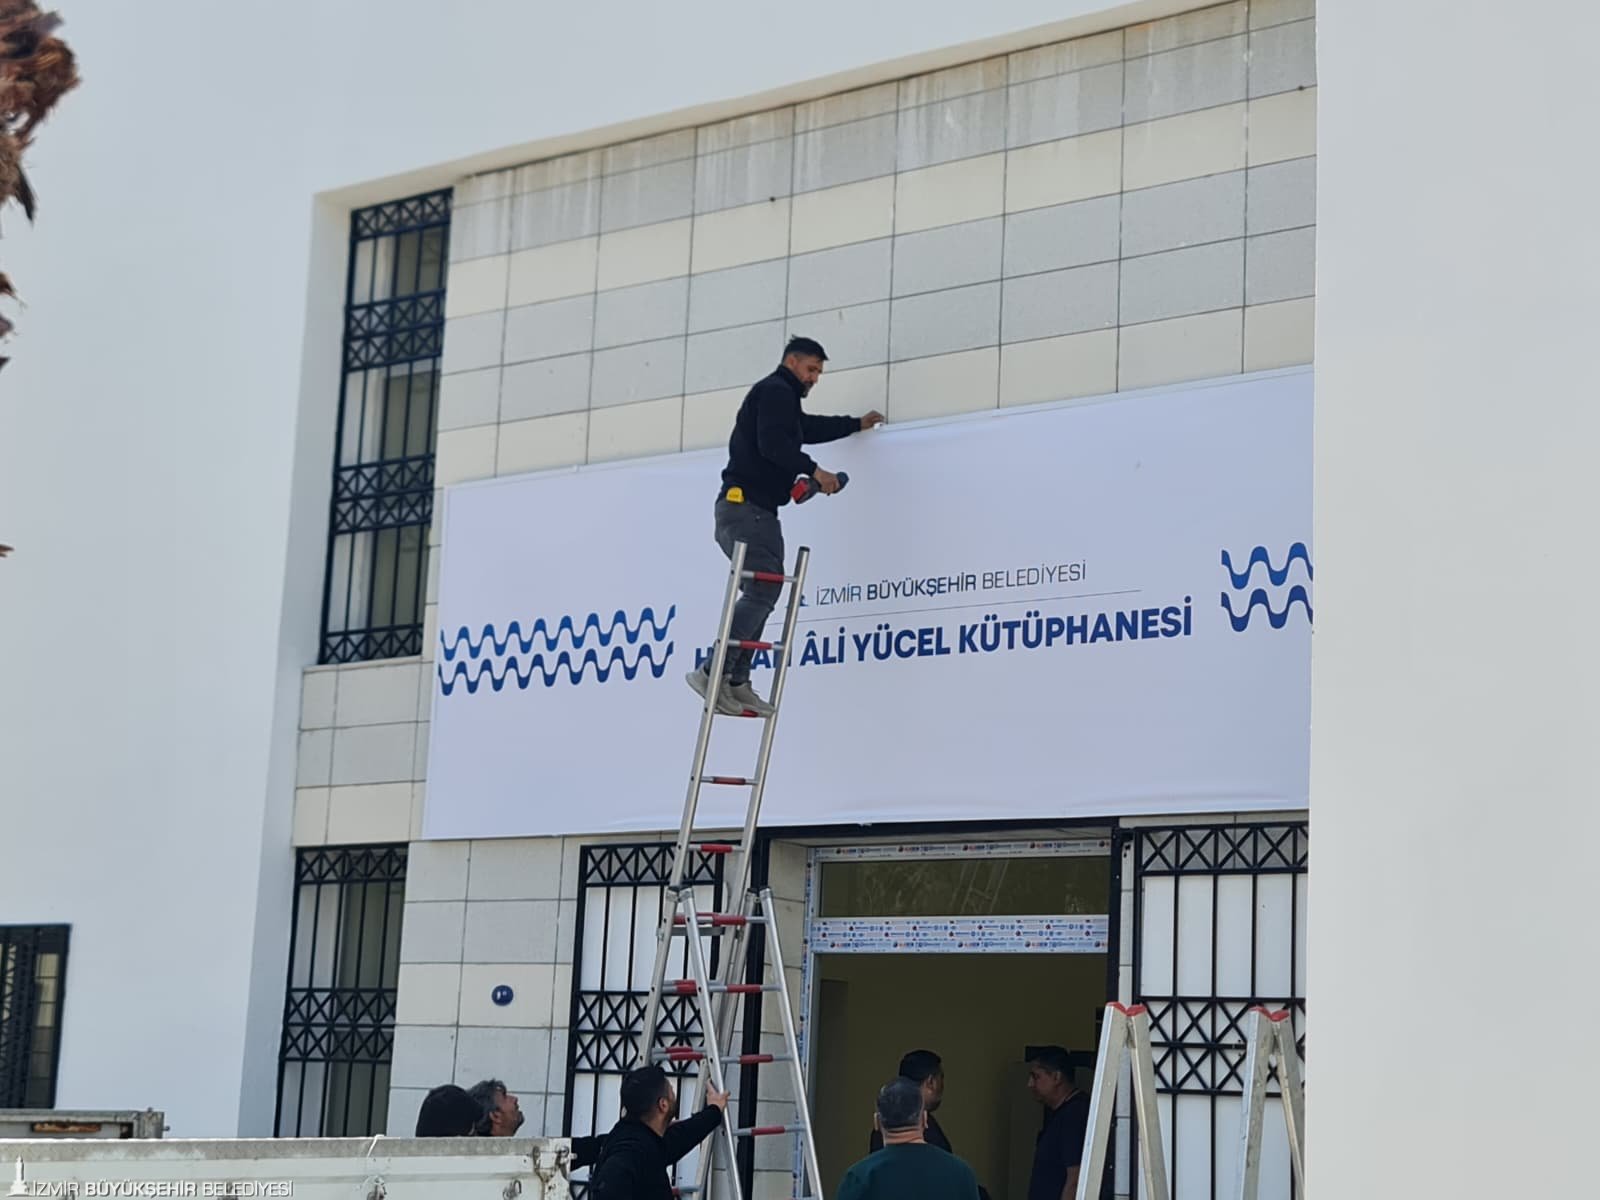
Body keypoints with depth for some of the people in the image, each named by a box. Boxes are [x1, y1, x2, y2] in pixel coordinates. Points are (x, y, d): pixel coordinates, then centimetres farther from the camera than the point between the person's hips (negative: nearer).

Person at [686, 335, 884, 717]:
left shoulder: (783, 399, 30)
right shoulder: (776, 391, -2)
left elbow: (810, 428, 48)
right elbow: (772, 443, -18)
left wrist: (857, 424, 54)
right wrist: (814, 470, -18)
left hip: (753, 509, 11)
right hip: (747, 504, -11)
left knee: (761, 594, 5)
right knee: (762, 591, -19)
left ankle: (737, 683, -1)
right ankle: (713, 672, -27)